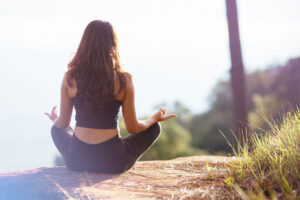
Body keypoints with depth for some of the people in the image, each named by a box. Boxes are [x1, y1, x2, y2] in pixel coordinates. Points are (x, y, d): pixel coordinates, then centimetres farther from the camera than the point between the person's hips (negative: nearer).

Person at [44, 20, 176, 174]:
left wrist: (55, 119, 31)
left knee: (57, 130, 35)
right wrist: (155, 118, 19)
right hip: (112, 163, -2)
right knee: (154, 128, 22)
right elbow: (133, 128, -2)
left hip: (77, 160, 2)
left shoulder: (70, 78, -5)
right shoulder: (124, 80, -10)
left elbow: (63, 124, 6)